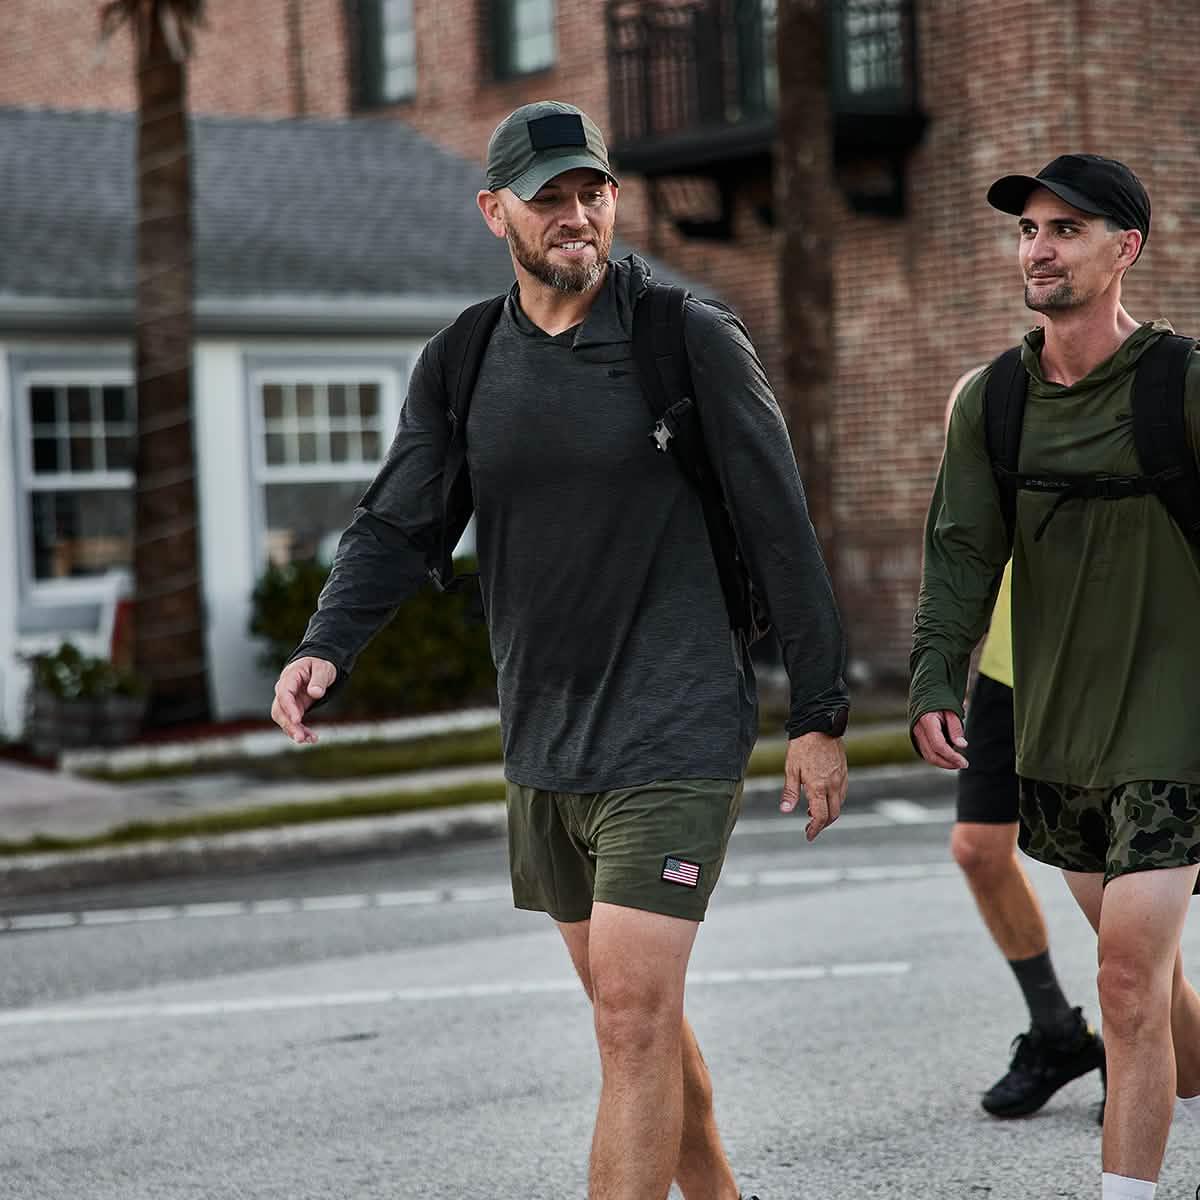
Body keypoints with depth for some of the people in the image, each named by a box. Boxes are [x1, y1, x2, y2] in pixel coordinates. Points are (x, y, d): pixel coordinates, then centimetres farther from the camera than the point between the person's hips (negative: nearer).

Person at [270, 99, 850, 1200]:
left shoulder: (691, 340, -7)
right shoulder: (460, 364, 6)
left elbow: (780, 531, -5)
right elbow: (397, 525, 5)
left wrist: (819, 714, -5)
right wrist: (326, 646, -14)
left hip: (674, 741, -5)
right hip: (542, 746, 6)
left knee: (633, 1018, -12)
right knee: (632, 1013, 16)